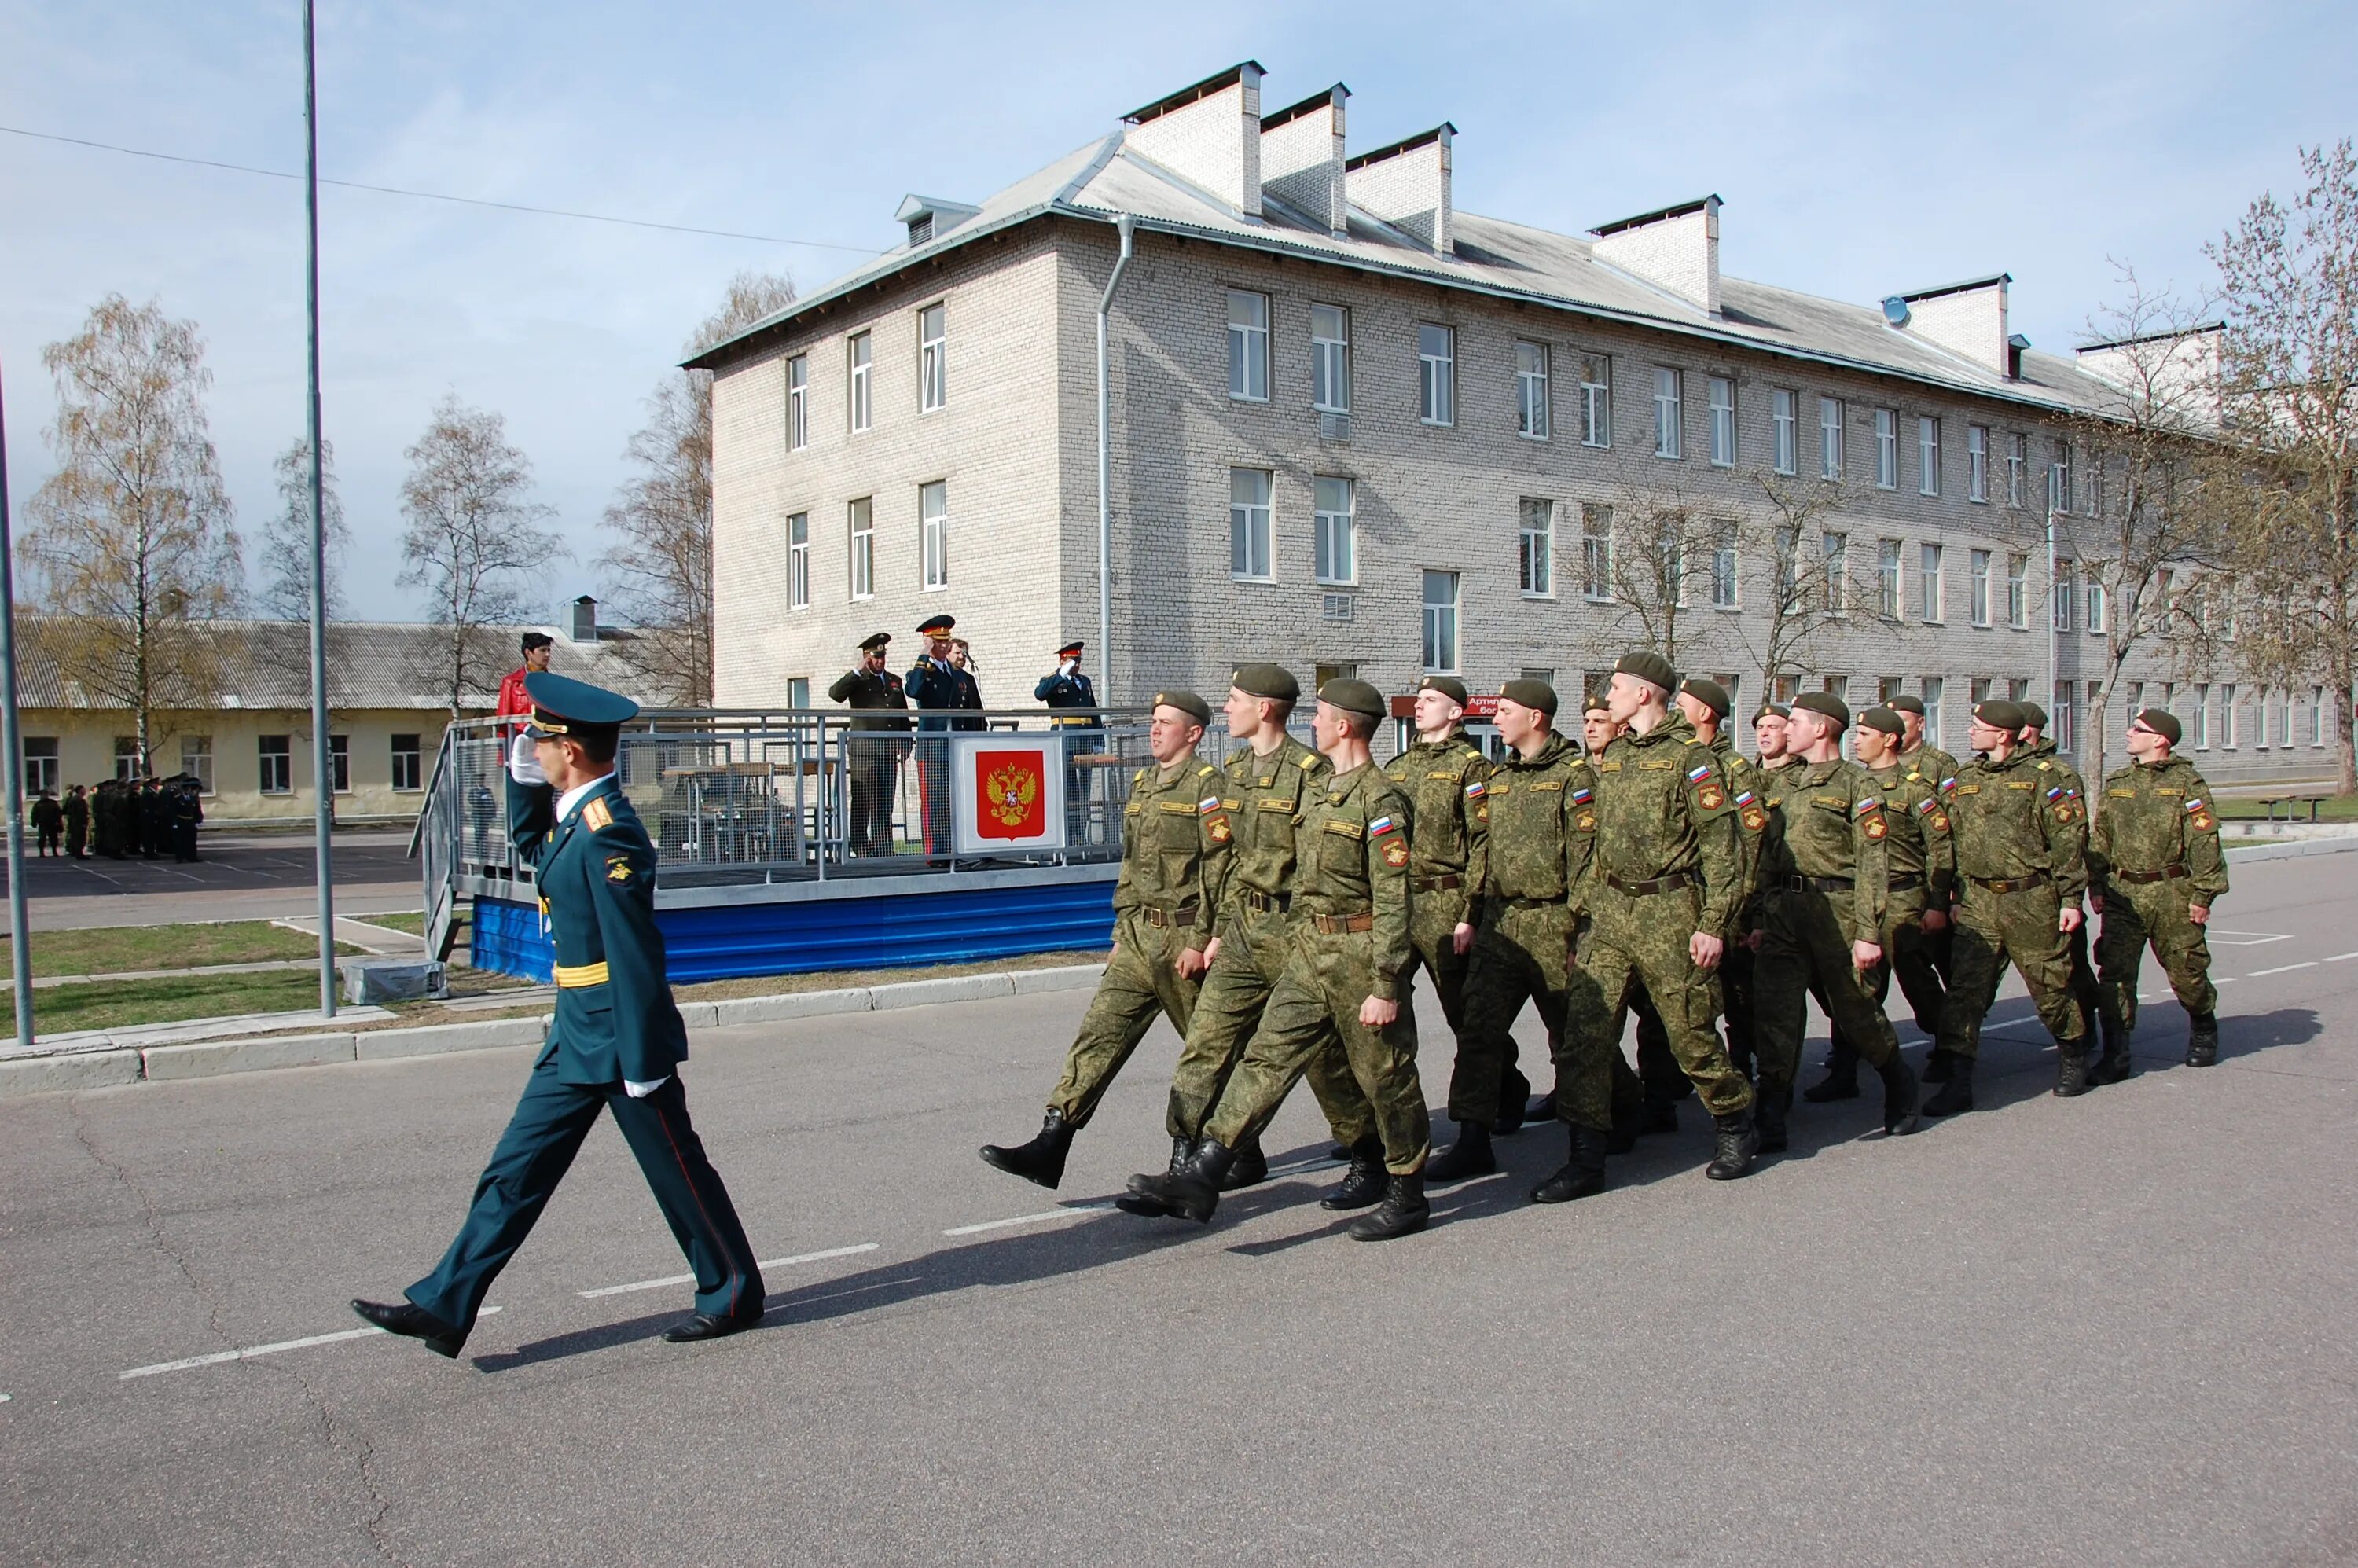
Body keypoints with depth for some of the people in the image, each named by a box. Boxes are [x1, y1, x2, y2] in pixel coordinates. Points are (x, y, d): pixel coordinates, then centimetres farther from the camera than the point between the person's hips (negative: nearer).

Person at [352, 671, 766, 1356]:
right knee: (517, 1169, 11)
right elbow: (531, 845, 31)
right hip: (577, 1038, 9)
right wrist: (522, 777, 13)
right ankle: (443, 1305, 18)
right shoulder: (576, 816, 7)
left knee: (677, 1171, 5)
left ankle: (733, 1294, 21)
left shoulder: (607, 831, -22)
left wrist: (642, 1060, -22)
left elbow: (636, 953, -24)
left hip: (620, 1040, -9)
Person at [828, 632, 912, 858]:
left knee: (885, 805, 6)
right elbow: (835, 694, -16)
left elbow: (903, 715, 22)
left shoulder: (895, 681, 18)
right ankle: (861, 848, 0)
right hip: (863, 750, -5)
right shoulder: (857, 680, 3)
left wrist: (905, 743, 14)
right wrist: (858, 672, -17)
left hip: (889, 751, 5)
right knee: (862, 803, -3)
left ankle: (884, 851, 9)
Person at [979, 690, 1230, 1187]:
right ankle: (1049, 1149, -7)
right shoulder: (1142, 783, 16)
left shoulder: (1206, 784, -9)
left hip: (1182, 936, -7)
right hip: (1137, 935, 7)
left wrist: (1199, 941, -18)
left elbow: (1217, 869, -15)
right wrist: (1121, 930, 19)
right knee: (1099, 1033, -2)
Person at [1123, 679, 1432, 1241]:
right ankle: (1202, 1176, -3)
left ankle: (1407, 1197, 20)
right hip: (1308, 949, 8)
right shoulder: (1316, 786, 12)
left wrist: (1385, 986, -21)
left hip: (1358, 952, -8)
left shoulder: (1380, 799, -15)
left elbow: (1393, 902, -19)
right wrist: (1297, 935, 21)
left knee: (1385, 1077, 5)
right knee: (1267, 1056, 1)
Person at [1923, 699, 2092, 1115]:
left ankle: (2073, 1059, 33)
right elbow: (1949, 842, 15)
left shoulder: (2038, 776, -5)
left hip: (2031, 899, -4)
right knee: (1964, 989, -4)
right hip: (1978, 901, 4)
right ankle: (1958, 1083, -4)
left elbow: (2069, 838, -5)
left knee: (2050, 986, 8)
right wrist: (1954, 897, 12)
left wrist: (2071, 898, -8)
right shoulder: (1963, 780, 11)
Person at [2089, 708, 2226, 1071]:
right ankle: (2115, 1055, -2)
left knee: (2186, 970, 10)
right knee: (2114, 972, -5)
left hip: (2171, 894, -4)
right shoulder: (2116, 783, 11)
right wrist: (2096, 885, 9)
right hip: (2122, 895, 4)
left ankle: (2203, 1031, 38)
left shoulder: (2187, 783, -4)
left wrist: (2203, 895, -11)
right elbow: (2101, 838, 14)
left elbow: (2205, 843, -7)